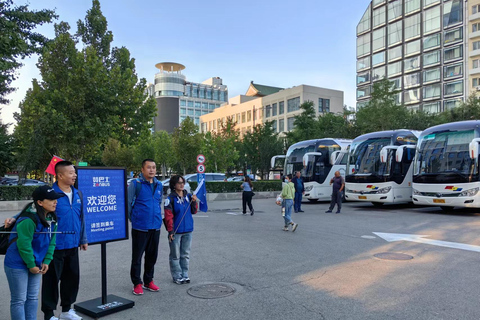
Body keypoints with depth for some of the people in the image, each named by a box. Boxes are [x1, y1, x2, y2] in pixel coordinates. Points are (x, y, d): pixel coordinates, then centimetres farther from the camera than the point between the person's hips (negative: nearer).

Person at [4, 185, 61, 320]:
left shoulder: (51, 218, 0)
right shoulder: (29, 220, -26)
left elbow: (51, 242, 5)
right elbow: (24, 244, -23)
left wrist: (46, 261, -2)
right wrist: (31, 266, -14)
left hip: (35, 264, 8)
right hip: (18, 265, -8)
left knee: (33, 297, 15)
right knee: (19, 300, 3)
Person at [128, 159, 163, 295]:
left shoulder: (159, 185, 9)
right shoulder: (135, 184, -9)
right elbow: (128, 203, -5)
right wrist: (133, 219, 1)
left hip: (155, 227, 6)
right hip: (140, 228, -5)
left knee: (152, 256, 14)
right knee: (137, 256, 4)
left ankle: (148, 281, 29)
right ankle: (137, 283, 18)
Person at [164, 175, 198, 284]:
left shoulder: (188, 196, 6)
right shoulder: (170, 198, -11)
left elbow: (194, 211, 13)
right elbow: (168, 216, -12)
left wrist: (194, 202, -5)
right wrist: (170, 231, -14)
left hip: (188, 231, 5)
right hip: (176, 232, -5)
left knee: (186, 254, 14)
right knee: (175, 255, 5)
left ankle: (185, 275, 25)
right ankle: (177, 276, 17)